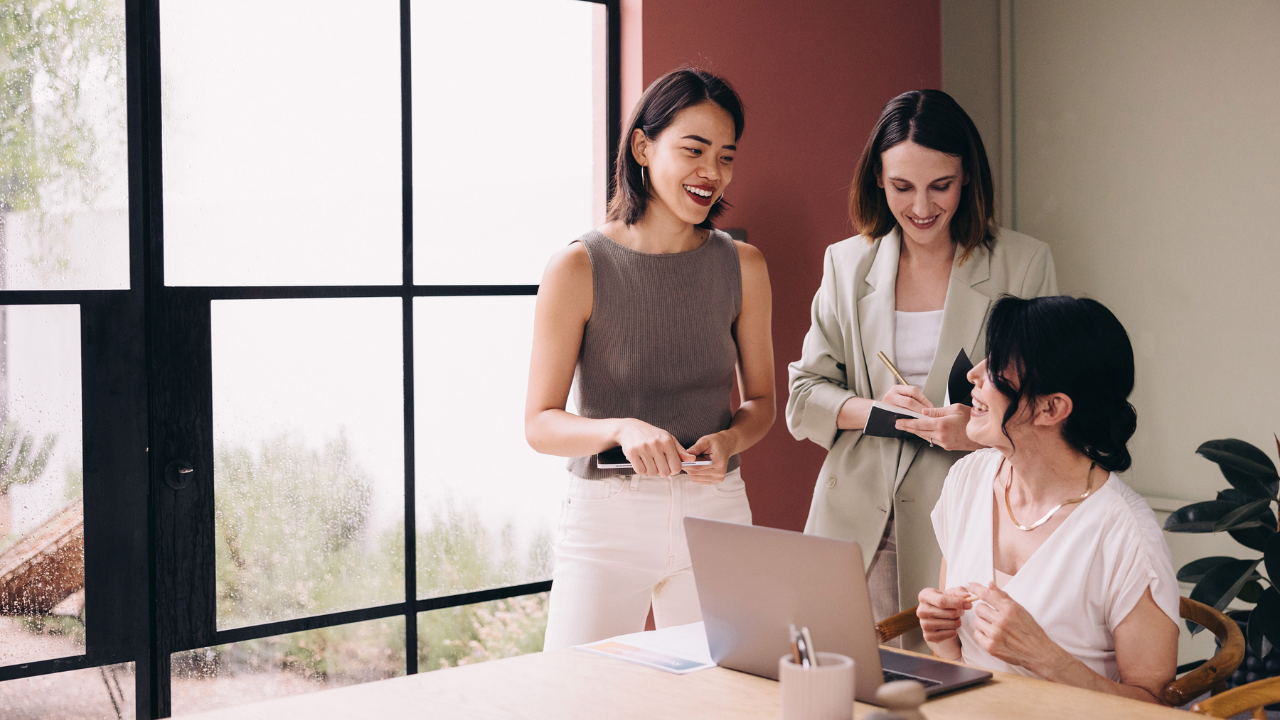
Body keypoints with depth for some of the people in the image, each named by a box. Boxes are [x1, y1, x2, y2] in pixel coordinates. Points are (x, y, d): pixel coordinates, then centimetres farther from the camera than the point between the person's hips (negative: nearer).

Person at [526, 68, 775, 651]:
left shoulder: (742, 266, 3)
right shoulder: (579, 269, -8)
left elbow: (759, 399, 11)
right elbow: (540, 425, -8)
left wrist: (729, 440, -10)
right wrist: (622, 429, -26)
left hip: (715, 512, 3)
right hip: (607, 516, -3)